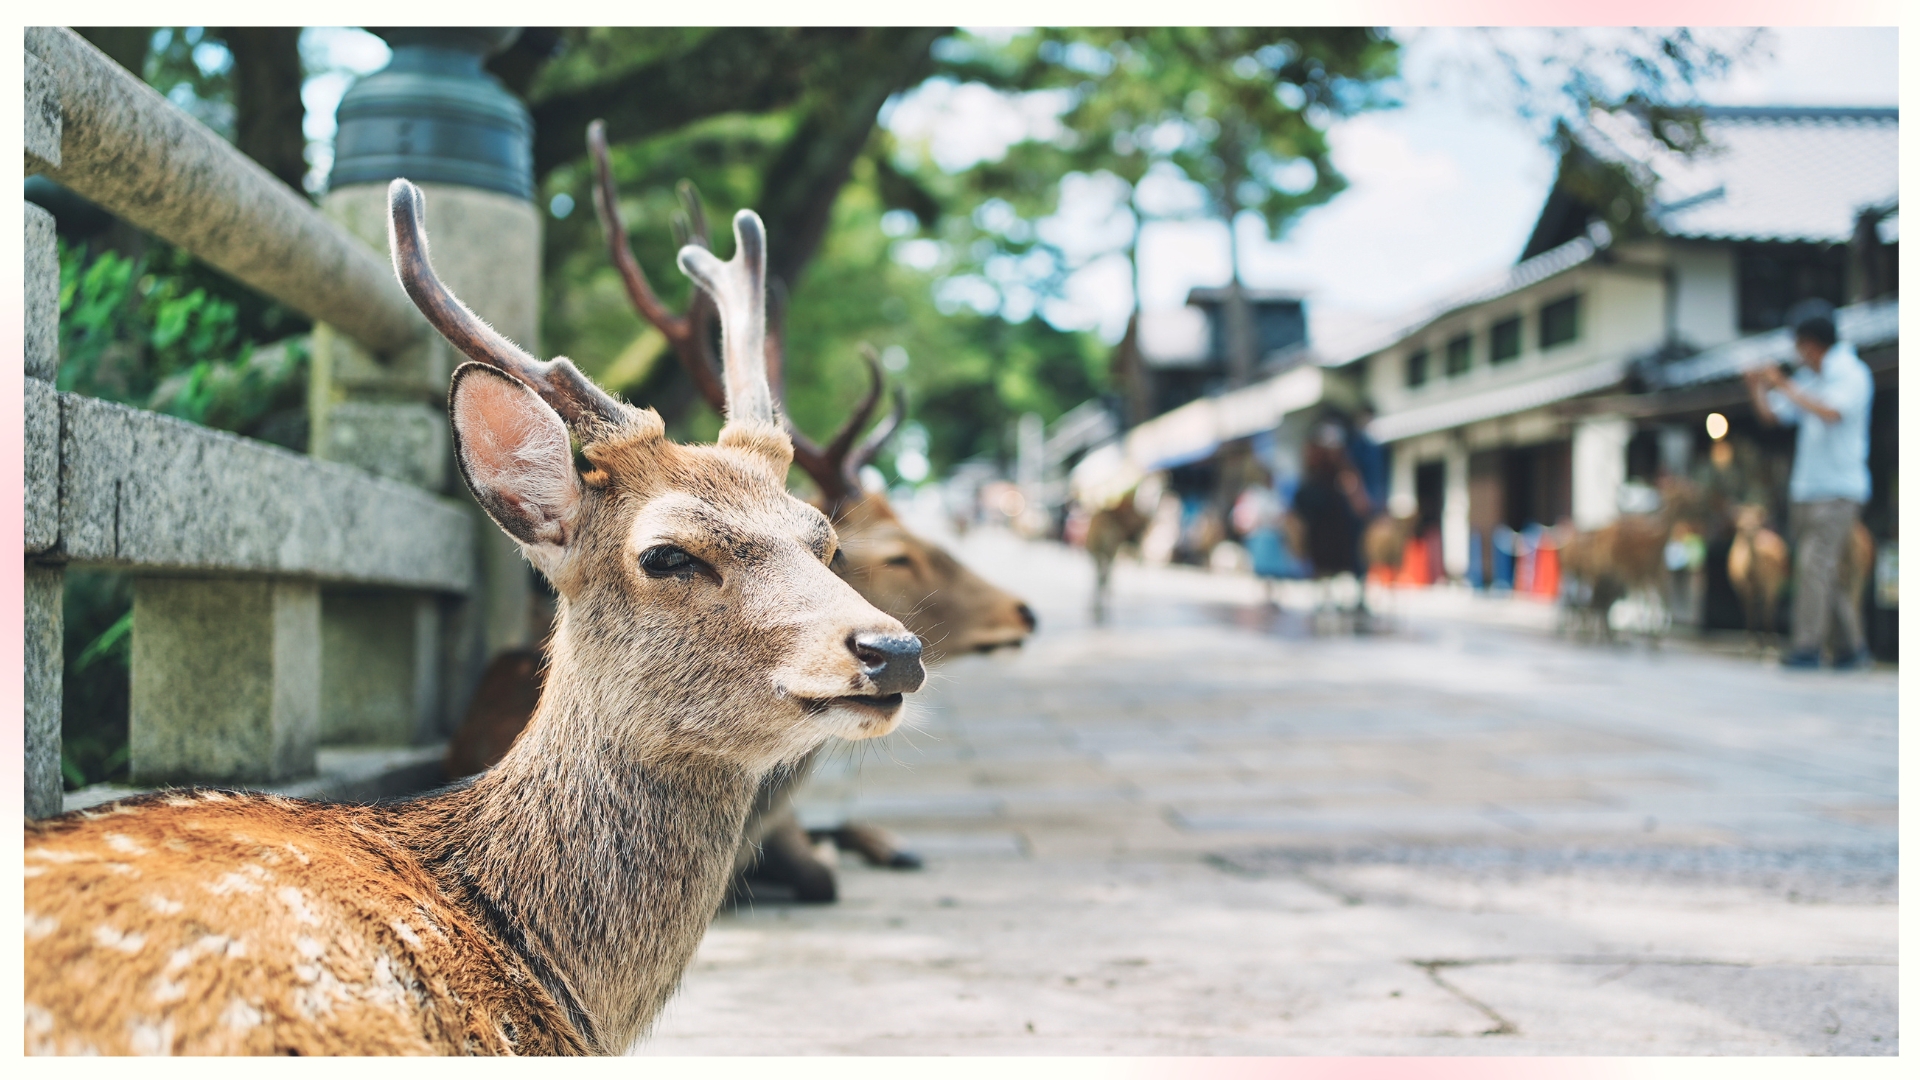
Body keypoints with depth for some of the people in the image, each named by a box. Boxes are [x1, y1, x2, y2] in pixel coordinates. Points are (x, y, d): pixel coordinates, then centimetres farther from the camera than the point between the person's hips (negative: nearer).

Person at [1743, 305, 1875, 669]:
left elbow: (1831, 412, -25)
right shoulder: (1809, 378, 15)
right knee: (1823, 571, 9)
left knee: (1815, 564, -15)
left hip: (1838, 490, -8)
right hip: (1805, 489, 8)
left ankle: (1807, 648, -16)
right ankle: (1851, 647, 15)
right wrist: (1756, 387, 1)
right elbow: (1771, 414, 18)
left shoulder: (1852, 375, -8)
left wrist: (1786, 386, -23)